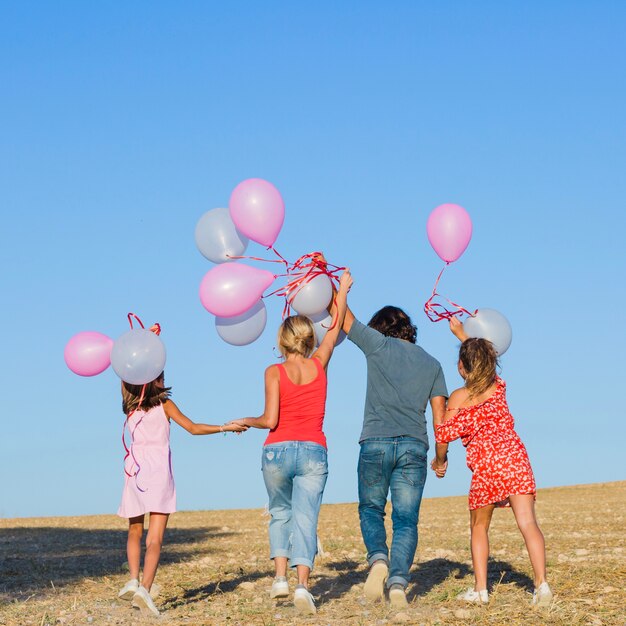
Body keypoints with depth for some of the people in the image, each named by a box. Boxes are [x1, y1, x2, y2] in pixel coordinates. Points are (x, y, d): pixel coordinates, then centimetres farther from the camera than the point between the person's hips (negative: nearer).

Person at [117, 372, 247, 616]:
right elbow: (193, 428, 2)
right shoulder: (164, 405, 1)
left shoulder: (130, 408, 8)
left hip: (135, 470, 3)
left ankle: (133, 580, 1)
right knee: (155, 539, -7)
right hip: (159, 472, -3)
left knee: (135, 531, 19)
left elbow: (126, 382, 26)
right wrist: (225, 428, 9)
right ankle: (144, 588, -22)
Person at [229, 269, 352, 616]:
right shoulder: (319, 364, 3)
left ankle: (280, 576, 6)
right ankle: (302, 584, -18)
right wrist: (343, 288, 28)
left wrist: (246, 422, 9)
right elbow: (336, 326, 17)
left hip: (278, 450, -1)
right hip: (314, 453, 1)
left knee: (280, 514, 19)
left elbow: (270, 420, -10)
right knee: (305, 518, -2)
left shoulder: (275, 372, -4)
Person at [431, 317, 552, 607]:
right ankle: (541, 583, -20)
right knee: (528, 523, -7)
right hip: (515, 456, 3)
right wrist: (461, 333, 45)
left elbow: (443, 434, -1)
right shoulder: (498, 386, 13)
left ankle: (480, 589, 11)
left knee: (479, 528, 15)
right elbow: (482, 359, 34)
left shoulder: (459, 397, 1)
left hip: (485, 466, -3)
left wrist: (440, 460, 20)